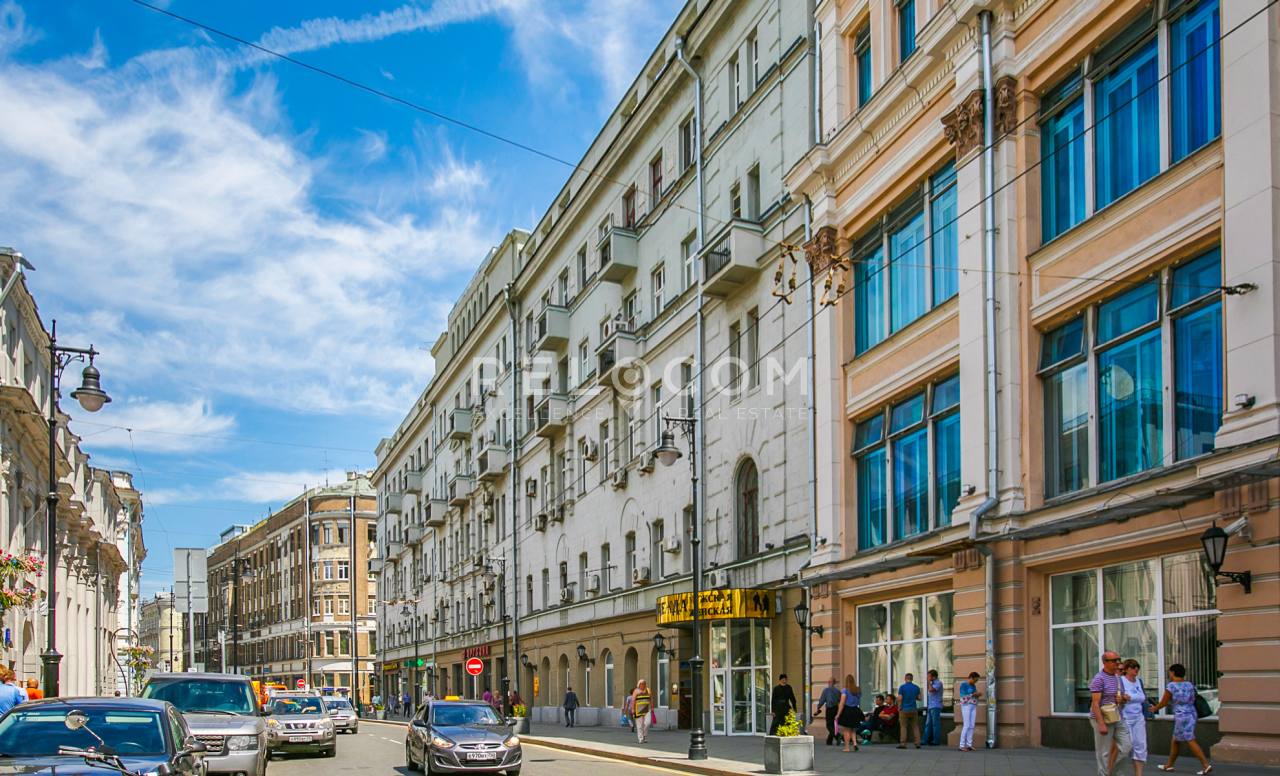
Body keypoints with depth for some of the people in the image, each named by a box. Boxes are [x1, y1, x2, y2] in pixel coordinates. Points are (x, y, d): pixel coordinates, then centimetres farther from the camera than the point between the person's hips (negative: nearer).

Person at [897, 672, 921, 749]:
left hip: (904, 709, -3)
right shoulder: (916, 687, 4)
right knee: (916, 727, 7)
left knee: (903, 727, 0)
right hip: (914, 709, 3)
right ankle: (917, 743, 3)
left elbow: (900, 698, -10)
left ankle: (903, 743, -5)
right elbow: (919, 698, 7)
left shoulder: (902, 687, -6)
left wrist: (899, 708, 1)